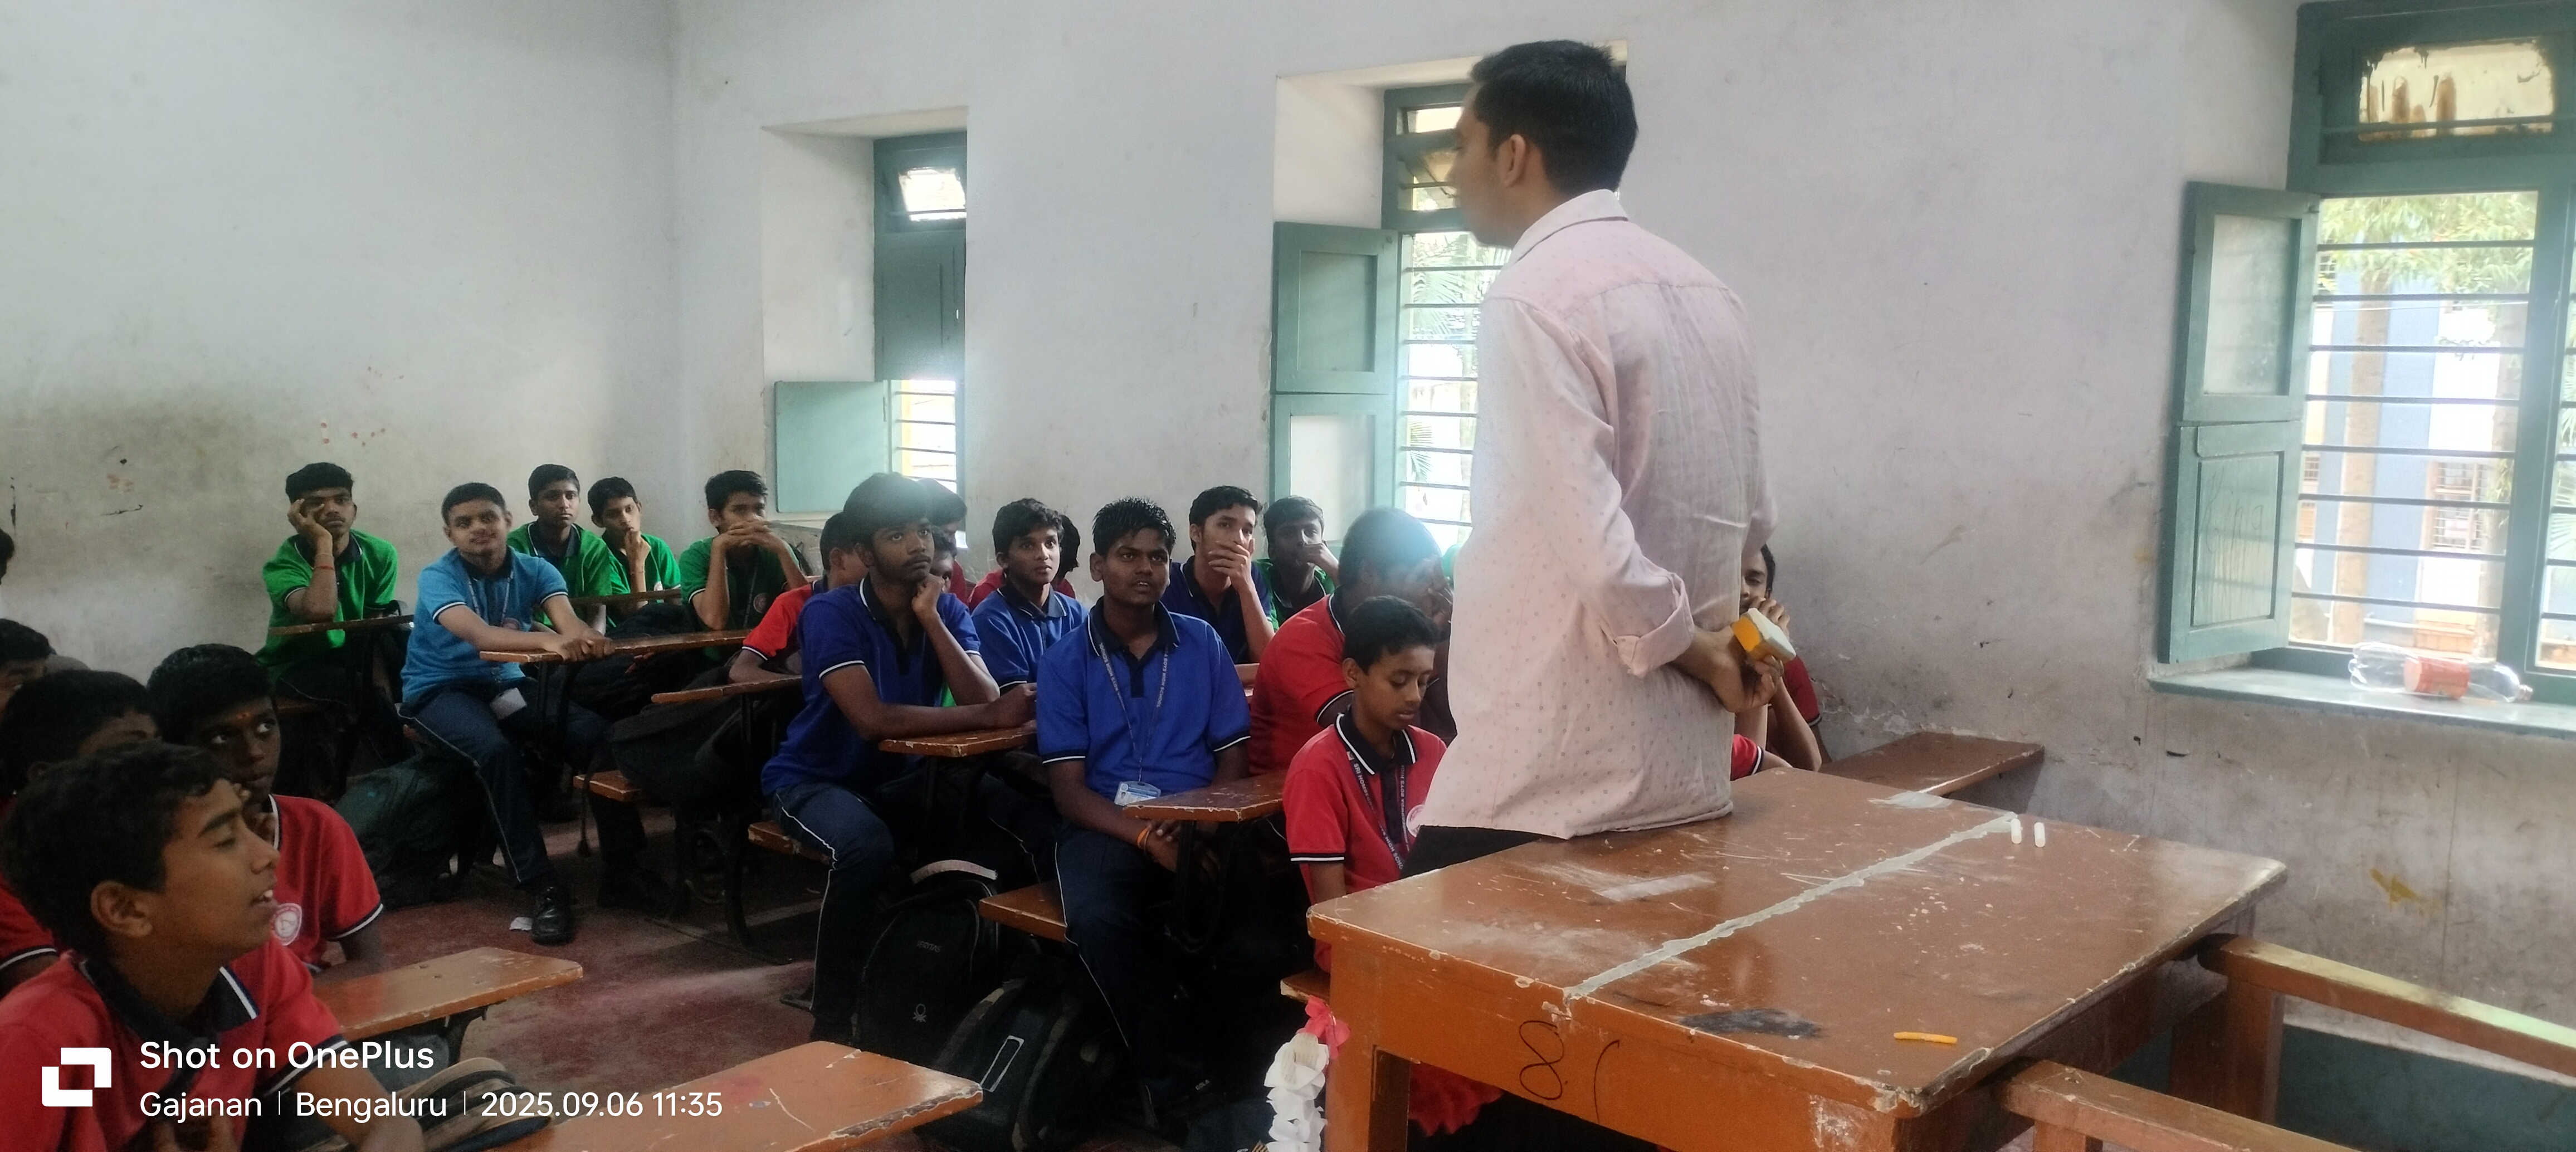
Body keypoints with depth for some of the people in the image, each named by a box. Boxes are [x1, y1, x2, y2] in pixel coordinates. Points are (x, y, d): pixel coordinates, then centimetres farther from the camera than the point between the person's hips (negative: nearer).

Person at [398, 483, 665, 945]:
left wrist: (585, 639, -48)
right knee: (494, 750, -36)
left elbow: (568, 620, -22)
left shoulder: (534, 572, -3)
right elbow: (479, 635, -35)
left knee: (593, 732, -20)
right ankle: (541, 887, -30)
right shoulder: (438, 577, -16)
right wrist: (548, 641, -54)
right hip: (441, 690, -4)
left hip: (506, 684, 4)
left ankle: (621, 868, -11)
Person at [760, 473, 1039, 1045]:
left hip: (904, 776, 5)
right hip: (816, 779, -5)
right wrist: (990, 717, -33)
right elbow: (874, 719, -32)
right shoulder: (831, 613, -20)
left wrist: (930, 618, -24)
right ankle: (832, 1018, -21)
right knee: (864, 845, -38)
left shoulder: (948, 609, -3)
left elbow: (985, 699, -18)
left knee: (1018, 813, -19)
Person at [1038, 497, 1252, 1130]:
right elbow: (1069, 789, -2)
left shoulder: (1204, 644, 9)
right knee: (1097, 918, -35)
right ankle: (1181, 1078, -22)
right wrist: (1145, 837, -19)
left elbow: (1232, 760, 8)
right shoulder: (1064, 661, 4)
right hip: (1106, 827, -1)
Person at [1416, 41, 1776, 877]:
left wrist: (1684, 644, -6)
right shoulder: (1704, 291, 11)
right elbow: (1749, 519, 17)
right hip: (1684, 764, 8)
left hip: (1551, 775, -8)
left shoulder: (1536, 296, -14)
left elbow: (1592, 540, -21)